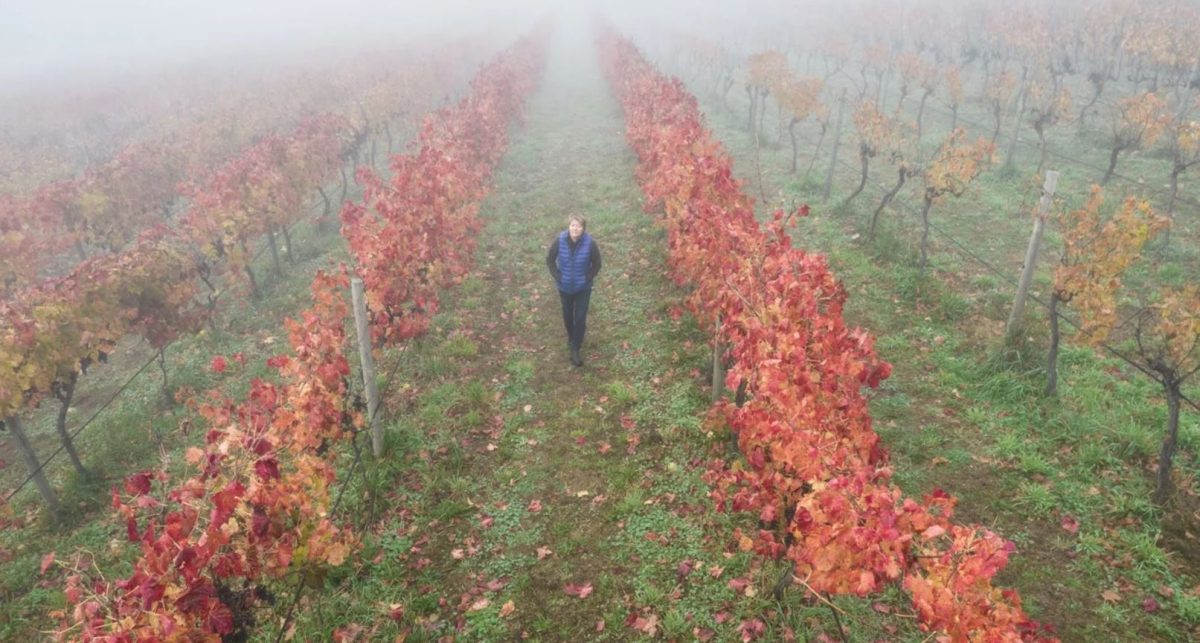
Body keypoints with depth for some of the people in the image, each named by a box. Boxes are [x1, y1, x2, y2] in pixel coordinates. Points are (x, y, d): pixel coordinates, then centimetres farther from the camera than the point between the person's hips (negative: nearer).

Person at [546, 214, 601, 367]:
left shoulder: (590, 243, -22)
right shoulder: (559, 240, -19)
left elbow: (596, 264, -7)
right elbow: (550, 259, -5)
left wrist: (587, 279, -11)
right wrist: (557, 277, -9)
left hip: (583, 287, -2)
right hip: (565, 286, 2)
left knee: (580, 318, 0)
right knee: (567, 315, 21)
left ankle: (575, 351, 13)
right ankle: (571, 336, 50)